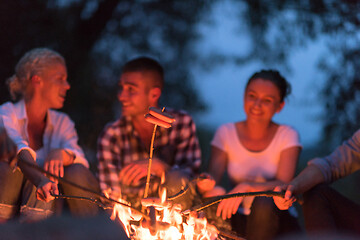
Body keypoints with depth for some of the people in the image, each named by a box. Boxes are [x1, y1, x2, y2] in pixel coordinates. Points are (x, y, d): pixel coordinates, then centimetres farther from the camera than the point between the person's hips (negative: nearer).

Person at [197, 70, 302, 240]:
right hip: (238, 222, 1)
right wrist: (208, 186, -33)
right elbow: (213, 178, -7)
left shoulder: (287, 136, -2)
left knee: (263, 204, -36)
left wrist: (246, 187, -33)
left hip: (275, 221, 0)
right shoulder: (226, 133, 4)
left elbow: (284, 184, -15)